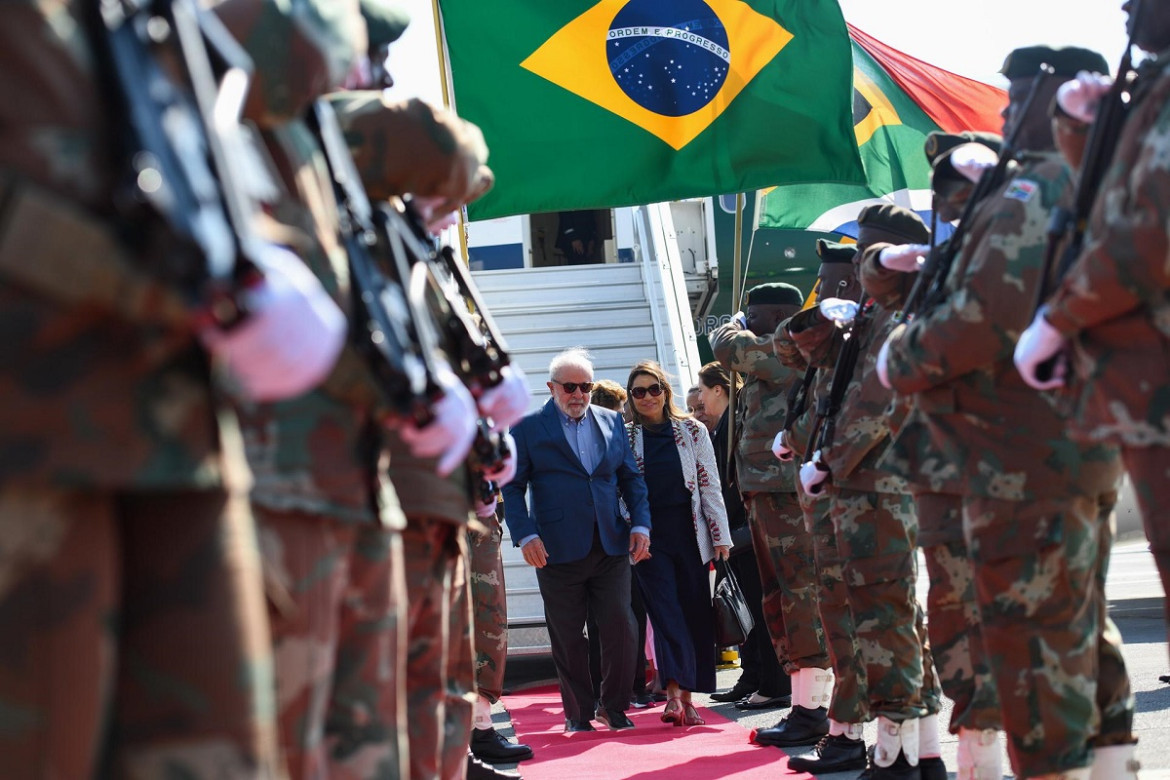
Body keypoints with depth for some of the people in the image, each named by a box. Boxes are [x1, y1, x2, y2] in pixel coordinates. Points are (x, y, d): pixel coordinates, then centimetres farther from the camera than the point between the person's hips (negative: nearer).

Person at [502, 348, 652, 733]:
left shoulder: (612, 422, 13)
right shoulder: (528, 428, 3)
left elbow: (632, 477, 15)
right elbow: (512, 487, 0)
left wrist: (640, 524, 3)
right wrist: (524, 535, -11)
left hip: (611, 545, 2)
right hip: (558, 551, -2)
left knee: (621, 626, -4)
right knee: (567, 637, 3)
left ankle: (613, 707, 13)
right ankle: (578, 713, 16)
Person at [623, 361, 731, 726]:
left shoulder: (693, 432, 6)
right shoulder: (624, 437, 4)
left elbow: (710, 486, 6)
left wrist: (720, 535, 2)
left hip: (689, 534, 1)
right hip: (648, 539, -1)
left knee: (695, 614, 2)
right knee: (666, 612, -12)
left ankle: (686, 696, 10)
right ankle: (675, 695, -20)